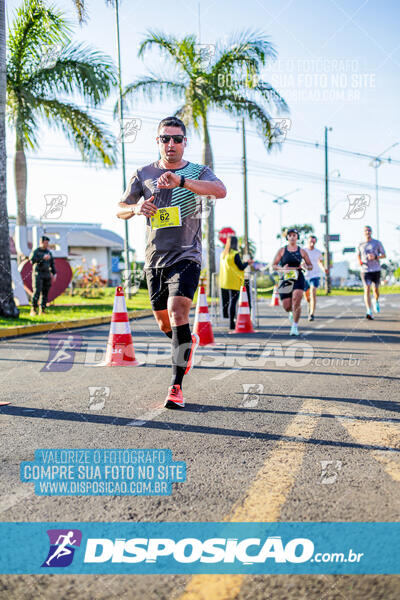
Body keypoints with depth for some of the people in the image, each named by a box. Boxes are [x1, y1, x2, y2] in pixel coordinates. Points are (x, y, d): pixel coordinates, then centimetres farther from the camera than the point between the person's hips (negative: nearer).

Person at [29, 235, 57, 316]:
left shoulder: (49, 252, 13)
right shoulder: (35, 251, -3)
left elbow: (52, 264, 15)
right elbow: (32, 260, -22)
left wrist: (54, 274, 4)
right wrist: (43, 258, -30)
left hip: (46, 275, 5)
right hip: (38, 274, -5)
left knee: (45, 293, 2)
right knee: (37, 292, -16)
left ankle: (42, 311, 6)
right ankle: (33, 310, -14)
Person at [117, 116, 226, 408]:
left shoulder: (197, 171, 0)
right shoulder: (144, 174, 10)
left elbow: (220, 190, -21)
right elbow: (120, 210, 13)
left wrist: (181, 180, -35)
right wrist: (137, 207, -11)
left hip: (186, 256, -4)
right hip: (154, 259, 4)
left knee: (178, 313, -21)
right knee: (164, 323, 12)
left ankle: (176, 387, -17)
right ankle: (189, 342, 46)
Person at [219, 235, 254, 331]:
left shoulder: (223, 254, 9)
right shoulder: (235, 254, -12)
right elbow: (241, 267, -10)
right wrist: (248, 263, 9)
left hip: (224, 282, 7)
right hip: (234, 282, -7)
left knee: (226, 302, 13)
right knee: (233, 302, -7)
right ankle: (231, 325, -10)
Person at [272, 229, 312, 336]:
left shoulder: (302, 251, 8)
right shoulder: (282, 250, 7)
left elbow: (310, 266, 13)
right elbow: (274, 266, 7)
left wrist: (305, 266, -10)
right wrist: (282, 268, -14)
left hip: (298, 279, -1)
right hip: (285, 279, 1)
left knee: (296, 302, -19)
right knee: (286, 306, 0)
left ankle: (295, 327, -8)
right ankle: (292, 312, 39)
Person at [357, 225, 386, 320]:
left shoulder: (377, 243, 3)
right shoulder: (360, 245, 7)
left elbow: (384, 255, 3)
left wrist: (375, 257, -16)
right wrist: (359, 261, 2)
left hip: (376, 270, 0)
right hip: (365, 270, 0)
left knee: (376, 289, 12)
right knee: (367, 290, -15)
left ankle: (376, 302, 47)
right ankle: (369, 312, -21)